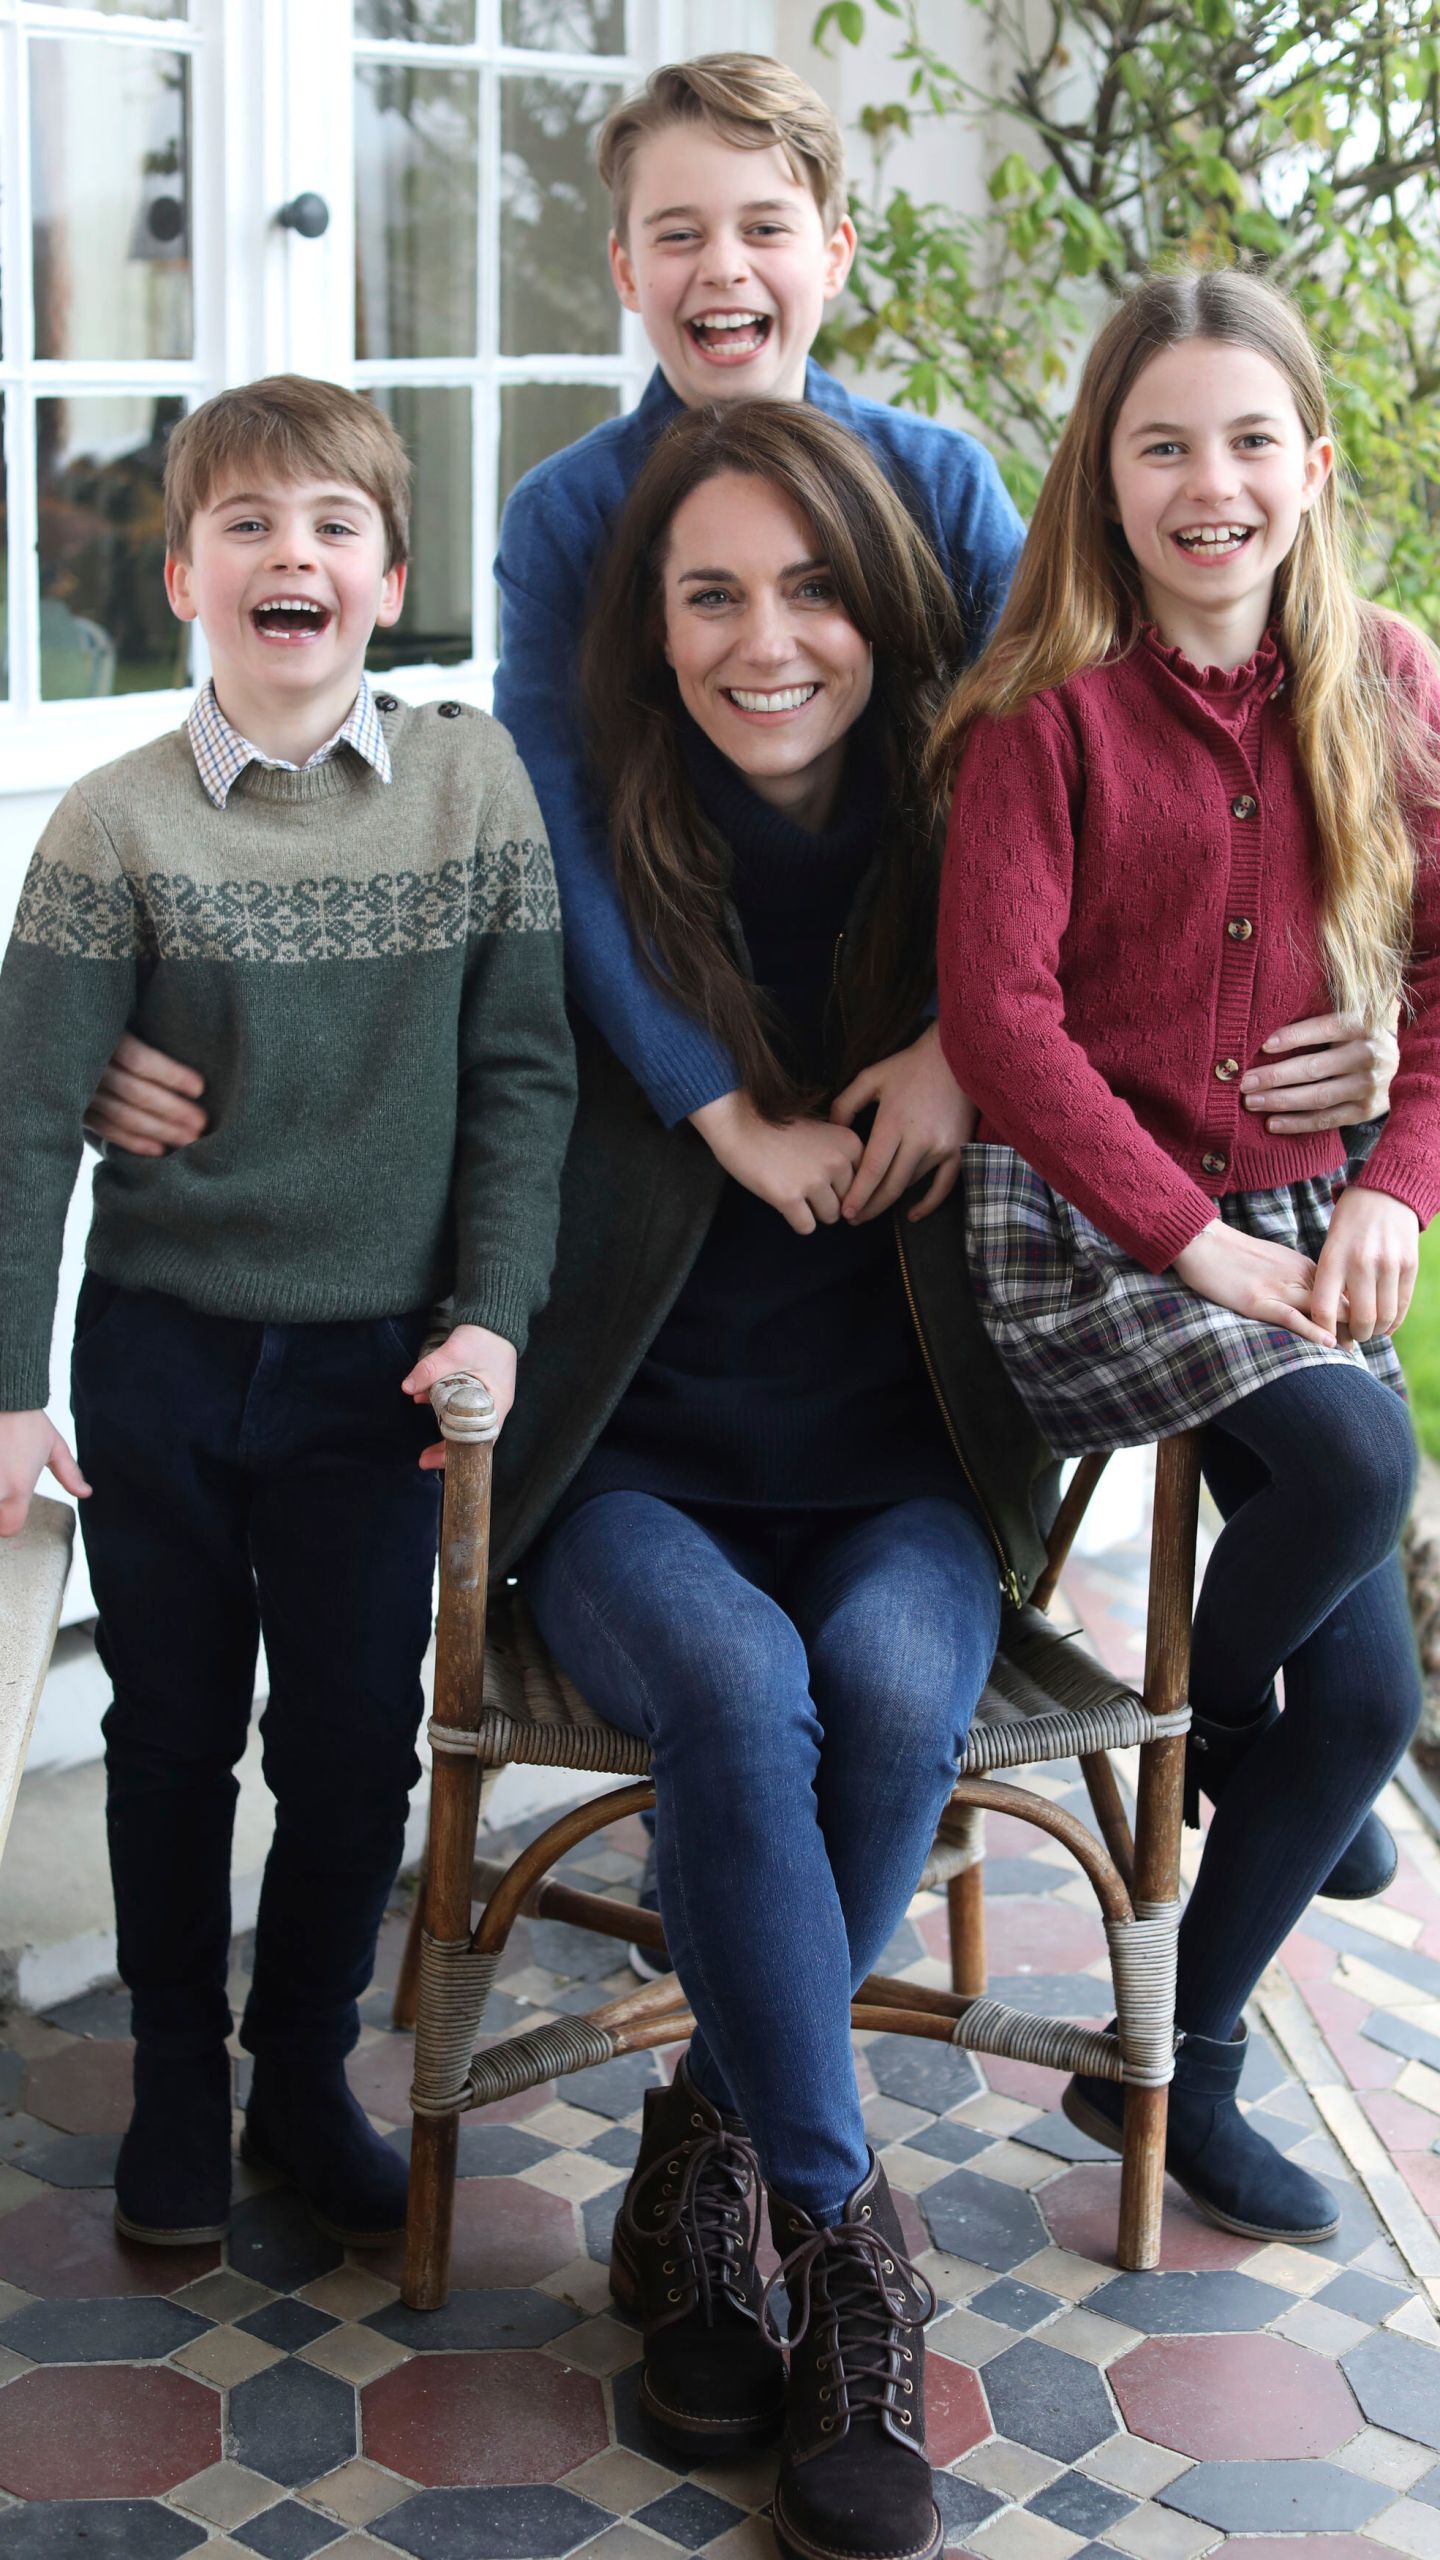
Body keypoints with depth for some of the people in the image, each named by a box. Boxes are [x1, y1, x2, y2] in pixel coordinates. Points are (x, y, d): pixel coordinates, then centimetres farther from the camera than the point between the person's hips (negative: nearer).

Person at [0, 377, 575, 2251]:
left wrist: (493, 1314, -7)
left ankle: (304, 2077, 29)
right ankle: (176, 2076, 31)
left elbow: (522, 1073, 0)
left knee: (356, 1741, 8)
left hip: (377, 1357, 1)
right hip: (159, 1346, 0)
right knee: (174, 1727, 13)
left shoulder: (474, 781, -3)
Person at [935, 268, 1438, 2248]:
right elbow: (998, 1010, -13)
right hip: (1075, 1214, -5)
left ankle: (1178, 2071, 21)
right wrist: (1189, 1236, -16)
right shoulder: (1050, 709, -8)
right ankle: (1203, 1730, 2)